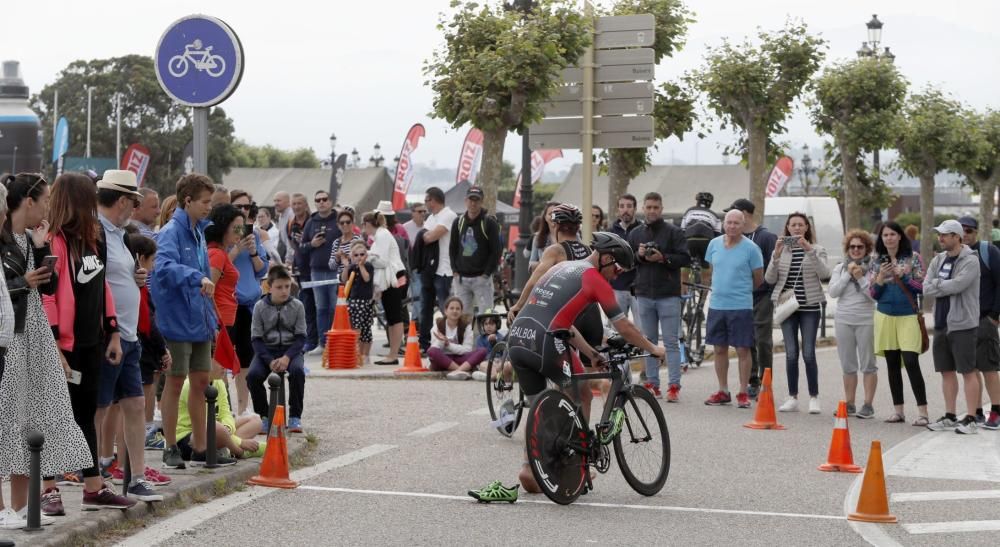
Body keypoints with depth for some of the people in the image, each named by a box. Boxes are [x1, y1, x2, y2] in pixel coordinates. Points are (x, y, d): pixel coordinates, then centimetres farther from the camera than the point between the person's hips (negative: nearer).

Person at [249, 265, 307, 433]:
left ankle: (295, 416, -16)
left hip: (290, 349, 0)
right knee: (253, 375, -29)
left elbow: (301, 337, -3)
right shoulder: (260, 307, -3)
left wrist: (287, 357, -19)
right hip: (267, 350, 0)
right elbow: (256, 338, -4)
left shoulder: (297, 306, -1)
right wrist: (270, 361, -18)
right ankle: (264, 416, -8)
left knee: (298, 371, -33)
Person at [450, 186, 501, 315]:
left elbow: (496, 251, -6)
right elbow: (452, 248, 15)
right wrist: (455, 270, 5)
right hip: (461, 279, 4)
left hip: (481, 278, -4)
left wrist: (487, 273, -11)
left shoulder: (489, 223, -3)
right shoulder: (458, 222, 10)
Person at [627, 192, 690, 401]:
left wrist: (663, 258, -17)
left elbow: (685, 258, -4)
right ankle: (652, 383, 13)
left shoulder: (673, 232, 0)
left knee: (671, 342, -4)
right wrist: (638, 255, -7)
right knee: (649, 341, 8)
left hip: (668, 295, -4)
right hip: (644, 294, 4)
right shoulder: (635, 234, 12)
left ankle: (674, 385, -4)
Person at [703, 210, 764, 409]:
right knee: (720, 349, 10)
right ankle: (723, 391, 20)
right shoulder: (714, 244, 6)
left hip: (741, 307, -4)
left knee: (743, 350, -1)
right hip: (716, 305, 4)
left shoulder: (751, 249, -7)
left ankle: (743, 393, 6)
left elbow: (758, 279, 2)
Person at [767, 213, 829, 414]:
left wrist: (809, 251, -21)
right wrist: (776, 256, -12)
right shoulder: (781, 250, 9)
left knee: (808, 353, -5)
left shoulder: (817, 249, 4)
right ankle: (792, 398, 7)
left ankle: (814, 398, 4)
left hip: (810, 306, -2)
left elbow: (824, 273, -13)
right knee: (791, 354, 0)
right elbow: (769, 279, 1)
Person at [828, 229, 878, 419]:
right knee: (848, 366, 8)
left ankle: (868, 405, 3)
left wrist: (861, 278, -14)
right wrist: (847, 274, -6)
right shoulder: (840, 268, 11)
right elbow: (833, 292, 0)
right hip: (843, 320, 4)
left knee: (868, 364, -1)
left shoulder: (873, 268, -1)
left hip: (866, 320, -4)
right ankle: (849, 404, 15)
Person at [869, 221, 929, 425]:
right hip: (885, 317, 4)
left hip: (908, 316, -4)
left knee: (911, 362, -13)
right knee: (892, 364, 7)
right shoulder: (877, 261, 8)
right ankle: (898, 411, 15)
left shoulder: (913, 258, 1)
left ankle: (923, 412, -10)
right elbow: (873, 293, 7)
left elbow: (922, 287, -2)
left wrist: (903, 275, -13)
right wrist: (881, 276, -10)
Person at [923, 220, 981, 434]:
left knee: (968, 371, -4)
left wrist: (937, 284, -7)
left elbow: (957, 285, -23)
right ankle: (949, 417, 20)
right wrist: (947, 286, -12)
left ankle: (971, 419, -2)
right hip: (941, 323, 7)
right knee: (947, 371, 12)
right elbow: (926, 288, 2)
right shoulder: (938, 260, 12)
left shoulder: (970, 261, -10)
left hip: (962, 324, -7)